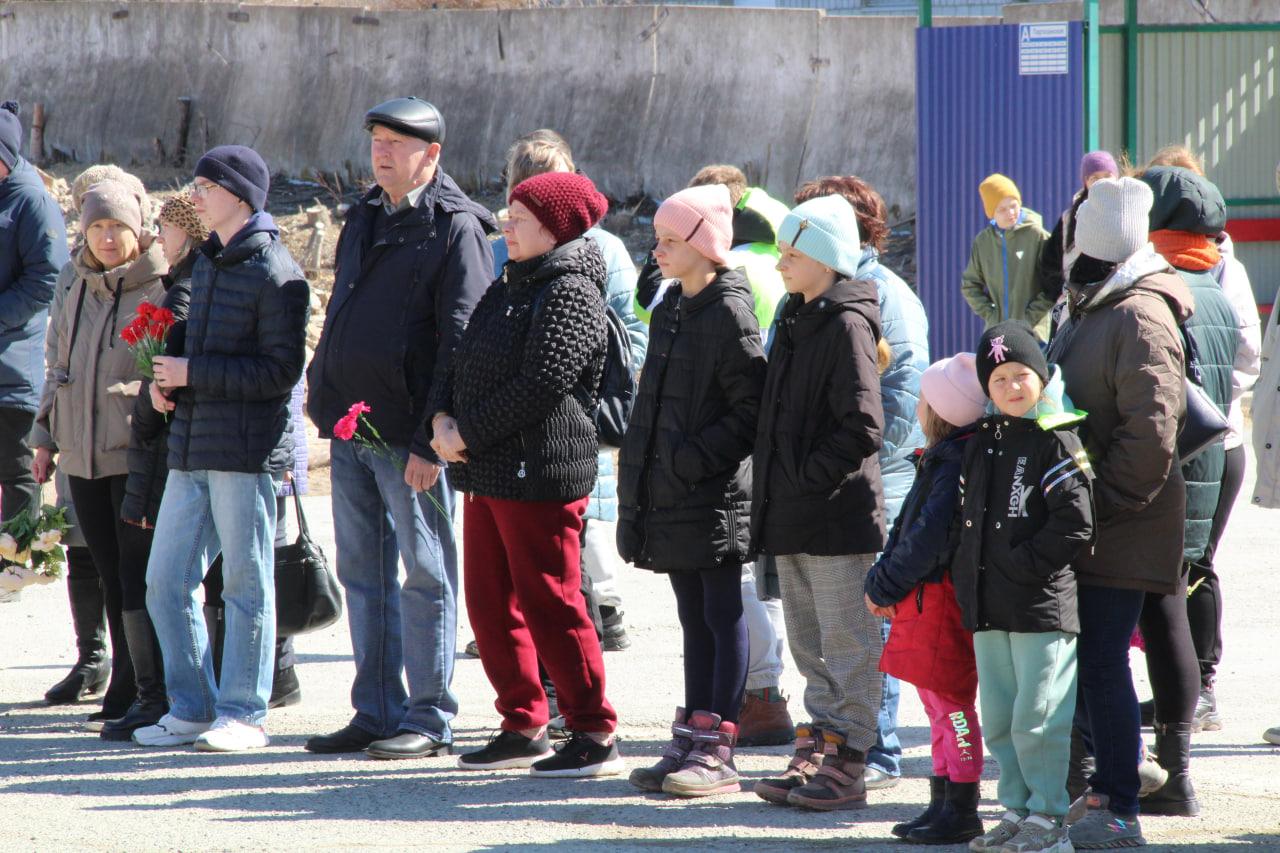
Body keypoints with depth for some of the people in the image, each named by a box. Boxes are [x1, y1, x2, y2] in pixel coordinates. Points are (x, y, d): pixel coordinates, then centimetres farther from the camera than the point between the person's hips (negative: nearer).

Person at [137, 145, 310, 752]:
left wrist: (193, 375, -16)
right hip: (191, 447, 8)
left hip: (247, 450, -8)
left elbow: (282, 368, -16)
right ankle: (191, 708, 14)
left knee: (245, 582, 0)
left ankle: (243, 714, 6)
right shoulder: (207, 264, 17)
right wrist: (164, 383, 6)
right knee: (165, 581, 6)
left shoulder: (275, 273, -10)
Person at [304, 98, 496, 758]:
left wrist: (430, 439, -18)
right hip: (351, 427, 8)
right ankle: (376, 714, 16)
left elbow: (461, 341, -13)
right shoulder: (366, 218, 16)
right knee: (364, 574, 10)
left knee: (424, 573, -2)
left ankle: (429, 720, 2)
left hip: (407, 433, -8)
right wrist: (327, 400, 15)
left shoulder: (455, 228, -9)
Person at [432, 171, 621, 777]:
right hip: (486, 475, 10)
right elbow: (461, 363, 18)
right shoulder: (507, 289, 18)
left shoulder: (571, 294, -12)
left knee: (549, 604, -8)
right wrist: (442, 418, -2)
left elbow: (540, 385, -20)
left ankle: (594, 737, -3)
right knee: (490, 605, 12)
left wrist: (467, 432, -15)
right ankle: (523, 726, 21)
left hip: (541, 476, -10)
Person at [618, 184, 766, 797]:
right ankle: (691, 741, 16)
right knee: (694, 619, 12)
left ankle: (717, 752, -1)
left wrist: (696, 455, -22)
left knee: (723, 619, -3)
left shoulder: (730, 314, -13)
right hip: (671, 493, 8)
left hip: (716, 494, -8)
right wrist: (640, 462, 15)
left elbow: (752, 409, -17)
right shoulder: (671, 309, 14)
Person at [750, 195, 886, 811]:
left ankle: (845, 766, -1)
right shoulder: (797, 321, 14)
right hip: (792, 518, 9)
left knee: (847, 645, -3)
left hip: (838, 515, -9)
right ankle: (814, 755, 21)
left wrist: (808, 476, -17)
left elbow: (864, 426, -20)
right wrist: (776, 487, 12)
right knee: (810, 646, 14)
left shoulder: (846, 325, -13)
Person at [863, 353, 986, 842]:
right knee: (938, 700, 15)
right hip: (922, 598, 10)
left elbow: (930, 538, -23)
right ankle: (945, 799, 21)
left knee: (950, 700, -5)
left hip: (941, 598, -10)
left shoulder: (955, 465, -18)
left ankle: (959, 808, 0)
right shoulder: (941, 458, 14)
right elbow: (907, 529, 18)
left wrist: (884, 586, -13)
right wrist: (883, 581, 6)